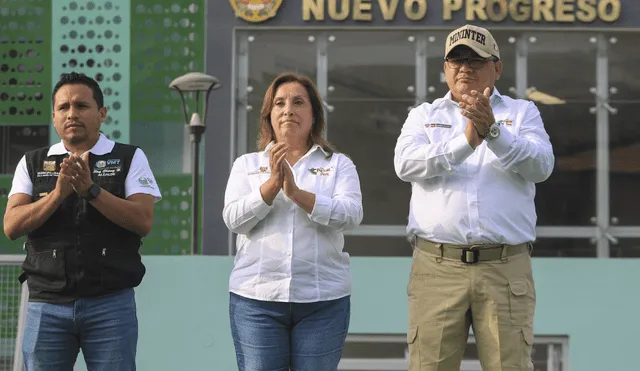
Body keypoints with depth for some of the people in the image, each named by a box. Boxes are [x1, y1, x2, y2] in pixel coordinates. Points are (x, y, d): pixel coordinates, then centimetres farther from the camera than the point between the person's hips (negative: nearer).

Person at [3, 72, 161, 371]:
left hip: (111, 304, -1)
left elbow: (143, 221, -7)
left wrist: (91, 189, -17)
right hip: (46, 305, 2)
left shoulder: (129, 159, 6)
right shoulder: (33, 163, 11)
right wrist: (58, 193, -15)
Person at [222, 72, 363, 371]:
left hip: (323, 300, 0)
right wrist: (272, 184, -15)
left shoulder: (339, 165, 10)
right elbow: (234, 219, -1)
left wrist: (296, 193, -17)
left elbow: (351, 215, -7)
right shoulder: (247, 165, 13)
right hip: (257, 298, 1)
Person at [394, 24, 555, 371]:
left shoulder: (522, 112, 13)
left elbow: (541, 165, -5)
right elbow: (406, 164, -5)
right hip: (436, 266, 1)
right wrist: (465, 142, -17)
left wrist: (493, 131, -20)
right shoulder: (424, 115, 15)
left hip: (506, 268, -1)